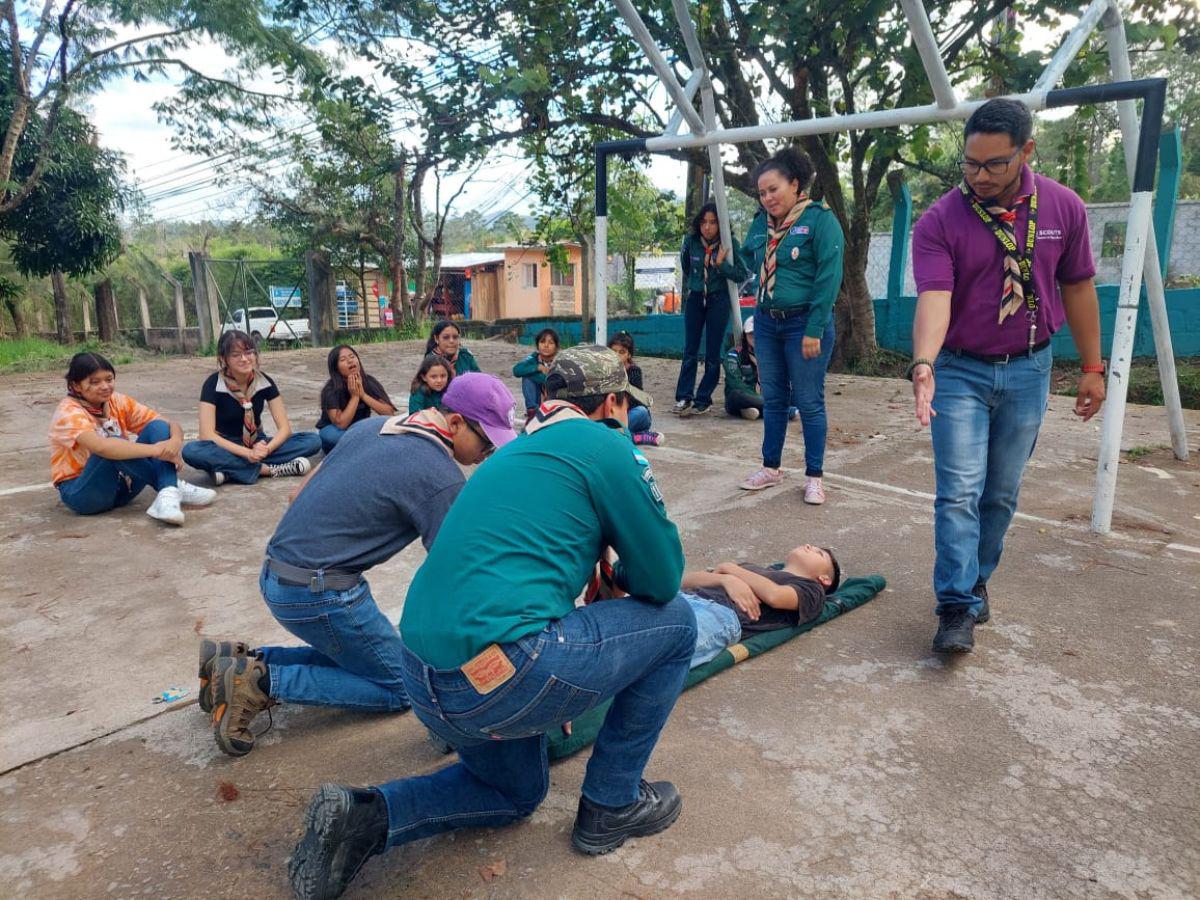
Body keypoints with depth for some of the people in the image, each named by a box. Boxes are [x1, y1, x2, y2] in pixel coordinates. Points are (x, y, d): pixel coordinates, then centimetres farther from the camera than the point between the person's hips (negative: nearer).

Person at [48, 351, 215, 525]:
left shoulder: (118, 402, -1)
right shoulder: (68, 412, -17)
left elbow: (172, 426, -7)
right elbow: (101, 447, -39)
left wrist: (175, 442, -31)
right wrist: (155, 449, -41)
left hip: (120, 484, 6)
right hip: (81, 493, -5)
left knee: (157, 427, -14)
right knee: (113, 446, -34)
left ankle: (168, 495, -36)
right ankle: (174, 486, -22)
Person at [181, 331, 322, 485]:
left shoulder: (265, 381, -8)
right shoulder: (213, 384, -16)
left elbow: (284, 427, -11)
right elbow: (207, 435, -23)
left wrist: (265, 449, -32)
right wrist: (247, 453, -35)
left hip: (257, 444, 3)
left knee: (313, 440, -19)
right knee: (191, 451, -36)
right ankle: (267, 469, -27)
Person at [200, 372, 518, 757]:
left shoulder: (371, 426, 7)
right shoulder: (442, 479, -16)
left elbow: (300, 495, 14)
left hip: (275, 576, 9)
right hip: (318, 593, -9)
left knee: (355, 654, 23)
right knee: (399, 689, 6)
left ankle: (241, 658, 12)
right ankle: (262, 681, -6)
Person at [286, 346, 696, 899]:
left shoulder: (514, 452, 23)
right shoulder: (605, 445, -3)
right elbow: (663, 579, -2)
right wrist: (625, 575, 21)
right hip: (501, 679, -9)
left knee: (516, 793, 34)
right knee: (675, 621, 10)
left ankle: (364, 817, 12)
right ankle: (612, 805, 19)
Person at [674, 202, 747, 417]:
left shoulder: (729, 244, -11)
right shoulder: (691, 241, -5)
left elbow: (742, 275, -12)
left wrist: (720, 264, -22)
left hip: (718, 300, -2)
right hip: (694, 299, 2)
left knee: (712, 354, 1)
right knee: (690, 351, 2)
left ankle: (702, 400, 7)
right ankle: (684, 397, 4)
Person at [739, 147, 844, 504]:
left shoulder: (820, 219, -10)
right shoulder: (761, 223, 8)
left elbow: (829, 277, -15)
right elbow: (750, 257, 27)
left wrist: (814, 330, -18)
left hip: (804, 323, -6)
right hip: (766, 322, 6)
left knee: (809, 403, 1)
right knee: (773, 399, 13)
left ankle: (814, 477, 12)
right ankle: (771, 468, 25)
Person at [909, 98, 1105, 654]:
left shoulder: (1064, 208, -2)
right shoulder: (939, 222, -12)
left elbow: (1077, 287, 6)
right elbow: (934, 297, -24)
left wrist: (1092, 367, 8)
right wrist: (923, 365, -40)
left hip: (1028, 369, 3)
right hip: (960, 370, -3)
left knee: (1002, 494, 11)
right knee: (959, 492, -9)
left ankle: (975, 581, 28)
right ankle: (958, 608, -3)